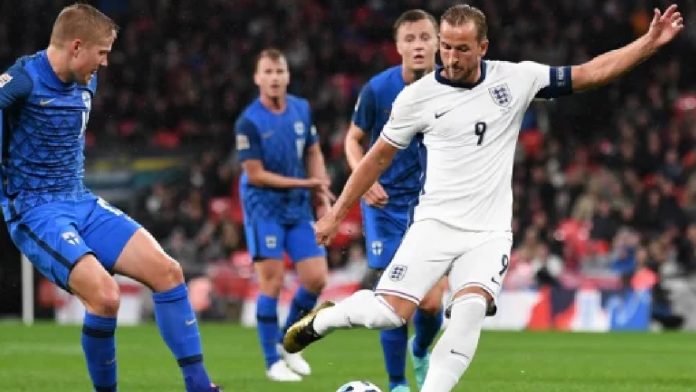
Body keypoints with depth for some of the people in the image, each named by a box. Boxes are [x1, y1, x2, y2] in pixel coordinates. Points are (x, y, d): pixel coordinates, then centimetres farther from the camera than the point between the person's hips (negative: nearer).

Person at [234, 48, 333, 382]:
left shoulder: (301, 110, 3)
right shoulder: (249, 122, -14)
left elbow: (313, 154, 15)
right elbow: (255, 175, -14)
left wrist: (322, 199, 6)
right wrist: (305, 183, -13)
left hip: (299, 209, 5)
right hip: (265, 209, -5)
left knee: (316, 278, -1)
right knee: (272, 283, -8)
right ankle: (273, 361, 3)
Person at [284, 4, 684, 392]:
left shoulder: (516, 79, 0)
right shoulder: (418, 96, -2)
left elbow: (590, 73, 3)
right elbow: (380, 157, 9)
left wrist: (649, 43, -6)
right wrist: (337, 214, 13)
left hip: (489, 233, 1)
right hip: (435, 225, -1)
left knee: (471, 308, -25)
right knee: (390, 313, -14)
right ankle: (322, 318, 16)